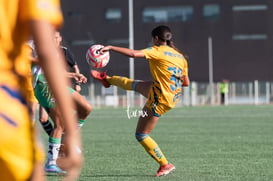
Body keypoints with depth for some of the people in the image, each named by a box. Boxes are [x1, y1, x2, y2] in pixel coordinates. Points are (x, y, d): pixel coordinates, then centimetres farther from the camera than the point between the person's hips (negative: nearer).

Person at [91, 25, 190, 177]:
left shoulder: (158, 51, -12)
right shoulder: (180, 56, 8)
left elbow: (134, 53, -23)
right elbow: (186, 83, 10)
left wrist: (110, 48, -18)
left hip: (160, 100, -8)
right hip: (173, 95, 8)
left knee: (141, 135, 4)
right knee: (134, 85, 29)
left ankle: (165, 165, 4)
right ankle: (107, 79, 55)